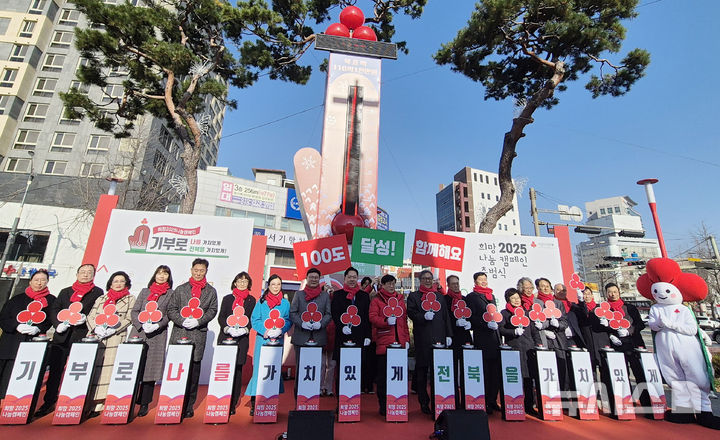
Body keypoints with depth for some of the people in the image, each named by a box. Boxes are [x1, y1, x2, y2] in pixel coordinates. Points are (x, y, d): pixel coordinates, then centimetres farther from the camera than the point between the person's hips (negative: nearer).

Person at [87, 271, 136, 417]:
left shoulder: (130, 299, 10)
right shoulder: (101, 299, 21)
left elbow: (129, 319, 1)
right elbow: (90, 317, 13)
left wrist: (112, 329, -12)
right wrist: (96, 328, -7)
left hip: (115, 338, -3)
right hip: (95, 337, 3)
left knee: (107, 369, -9)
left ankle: (99, 405, -5)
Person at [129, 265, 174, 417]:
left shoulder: (171, 294, 7)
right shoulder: (145, 291, 15)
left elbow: (170, 314, 1)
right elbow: (134, 311, 9)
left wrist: (157, 325, -14)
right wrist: (142, 324, -7)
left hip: (158, 335, -2)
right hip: (139, 331, 2)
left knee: (151, 367, -1)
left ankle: (144, 404, 8)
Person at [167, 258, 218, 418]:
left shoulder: (211, 291, 9)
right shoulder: (181, 289, 11)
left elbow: (212, 310, 5)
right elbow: (171, 309, 6)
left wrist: (198, 321, -10)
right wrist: (182, 320, -10)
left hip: (198, 335, 0)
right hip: (179, 333, 1)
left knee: (194, 370, 4)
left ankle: (188, 406, 15)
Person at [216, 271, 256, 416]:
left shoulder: (251, 300, 10)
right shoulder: (228, 298, 12)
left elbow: (252, 319, 7)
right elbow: (221, 317, 7)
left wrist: (245, 329, -10)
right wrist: (228, 328, -10)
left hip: (242, 339, -1)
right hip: (225, 337, 1)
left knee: (237, 370, 0)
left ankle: (232, 404, 10)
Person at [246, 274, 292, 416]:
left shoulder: (285, 303, 8)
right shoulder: (262, 301, 5)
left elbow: (288, 320, 5)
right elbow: (255, 320, 1)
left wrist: (280, 330, -13)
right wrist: (264, 331, -14)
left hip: (278, 340, 1)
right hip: (262, 339, -1)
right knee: (259, 368, -2)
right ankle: (254, 401, 9)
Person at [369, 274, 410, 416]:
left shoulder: (400, 299, 17)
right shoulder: (376, 300, 4)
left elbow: (404, 320, 17)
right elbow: (372, 317, -8)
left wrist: (407, 339, 11)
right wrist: (386, 321, -24)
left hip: (400, 342, 4)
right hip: (383, 343, -3)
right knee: (383, 375, 4)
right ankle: (383, 406, 17)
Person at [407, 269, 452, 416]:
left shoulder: (439, 296, 18)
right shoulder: (413, 296, 9)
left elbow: (446, 316, 15)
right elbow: (411, 313, -2)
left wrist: (448, 335, 8)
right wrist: (424, 316, -18)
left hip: (439, 337, 3)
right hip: (422, 339, -2)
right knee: (422, 371, 3)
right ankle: (424, 403, 15)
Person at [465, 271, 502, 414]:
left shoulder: (492, 296, 19)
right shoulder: (471, 297, -2)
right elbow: (471, 318, -8)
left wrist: (496, 323, 8)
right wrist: (487, 324, -17)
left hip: (495, 337, 6)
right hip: (482, 338, -6)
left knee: (496, 371, 8)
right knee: (484, 371, -2)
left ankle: (492, 401, 19)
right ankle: (484, 403, 7)